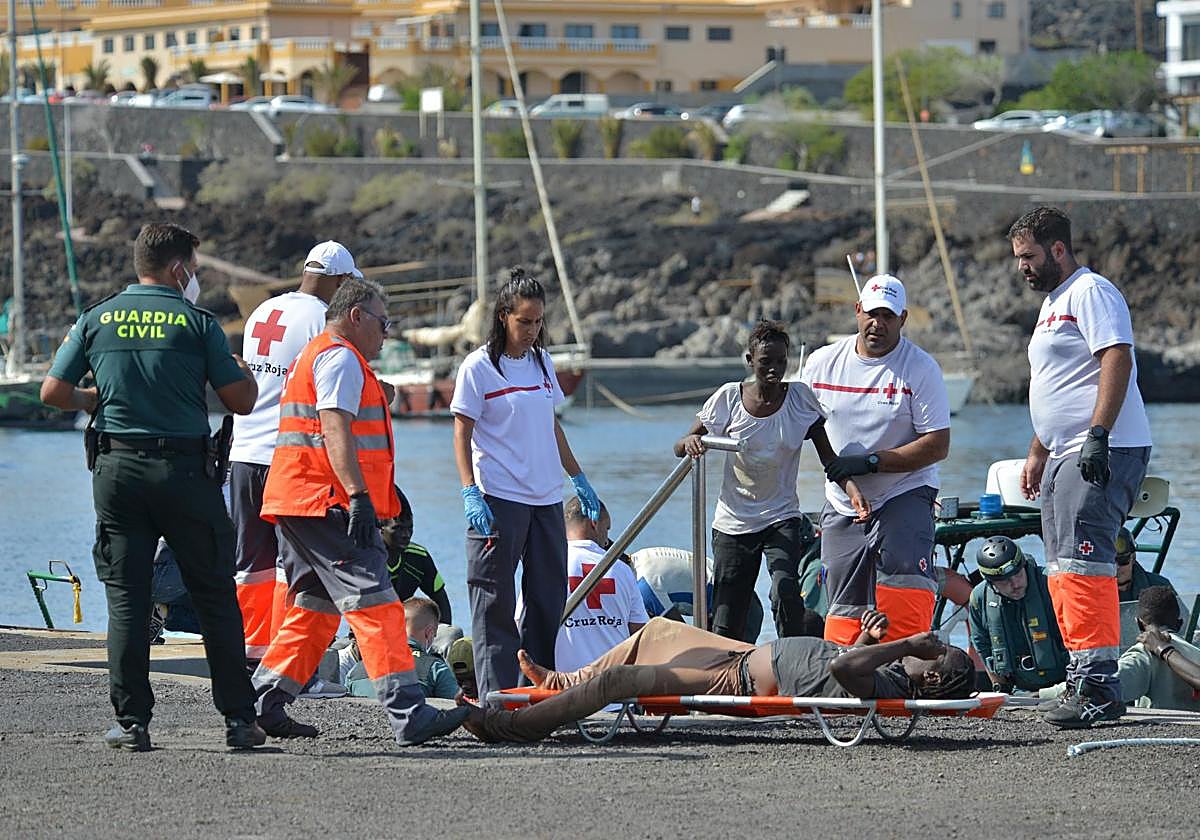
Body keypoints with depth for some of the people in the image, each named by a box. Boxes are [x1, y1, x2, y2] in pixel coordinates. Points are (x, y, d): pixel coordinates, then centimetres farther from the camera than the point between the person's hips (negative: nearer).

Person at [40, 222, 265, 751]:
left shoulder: (96, 320, 5)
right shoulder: (196, 322, -3)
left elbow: (53, 393, 4)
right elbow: (241, 401, -3)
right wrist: (243, 371, 19)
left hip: (116, 469, 2)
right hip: (184, 468, -2)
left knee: (125, 598, 6)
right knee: (215, 597, 6)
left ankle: (132, 722, 1)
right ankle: (238, 718, 6)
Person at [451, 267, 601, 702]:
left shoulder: (541, 361, 12)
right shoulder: (478, 367, -6)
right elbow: (462, 434, -7)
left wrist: (579, 478, 21)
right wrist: (470, 492, -17)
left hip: (545, 498, 6)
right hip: (498, 499, -6)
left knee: (550, 600, 7)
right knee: (495, 601, -5)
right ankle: (495, 697, -5)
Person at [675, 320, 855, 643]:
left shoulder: (800, 398, -5)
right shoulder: (729, 398, -5)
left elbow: (828, 456, -3)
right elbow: (680, 449, 1)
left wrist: (851, 486, -23)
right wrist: (691, 441, -25)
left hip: (782, 518, -1)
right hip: (733, 523, 1)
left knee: (785, 589, -29)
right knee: (725, 626, -1)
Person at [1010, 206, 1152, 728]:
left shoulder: (1091, 293, -8)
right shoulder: (1051, 303, 23)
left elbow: (1116, 361, -20)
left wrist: (1097, 435, -27)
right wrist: (1037, 454, 28)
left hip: (1104, 454, -11)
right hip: (1065, 456, 11)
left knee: (1083, 563, -18)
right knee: (1062, 570, 9)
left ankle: (1098, 684, -21)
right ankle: (1083, 681, 11)